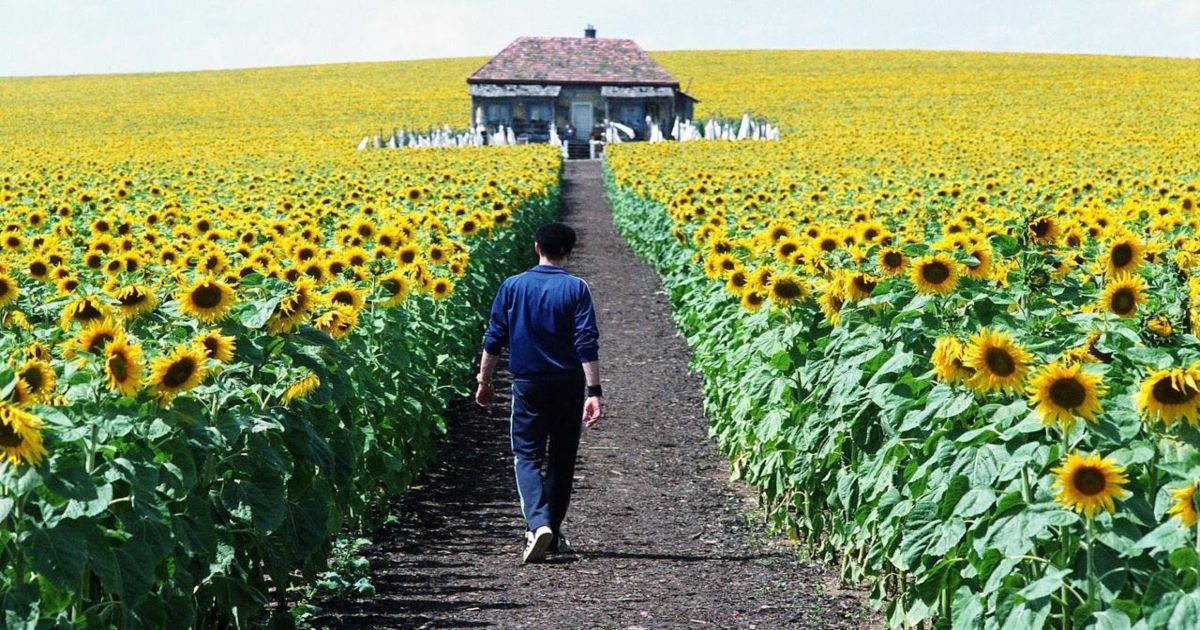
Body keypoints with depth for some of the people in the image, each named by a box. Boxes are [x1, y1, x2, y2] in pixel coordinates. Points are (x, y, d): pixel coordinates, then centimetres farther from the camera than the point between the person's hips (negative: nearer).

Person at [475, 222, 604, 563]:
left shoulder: (512, 287, -1)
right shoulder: (576, 289, -6)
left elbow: (494, 339, 2)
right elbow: (587, 343, -12)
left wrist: (484, 381, 13)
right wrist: (594, 391, -12)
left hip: (528, 384, 0)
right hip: (568, 384, 0)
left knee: (527, 456, 2)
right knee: (561, 459, 13)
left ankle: (538, 525, -20)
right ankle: (553, 531, 20)